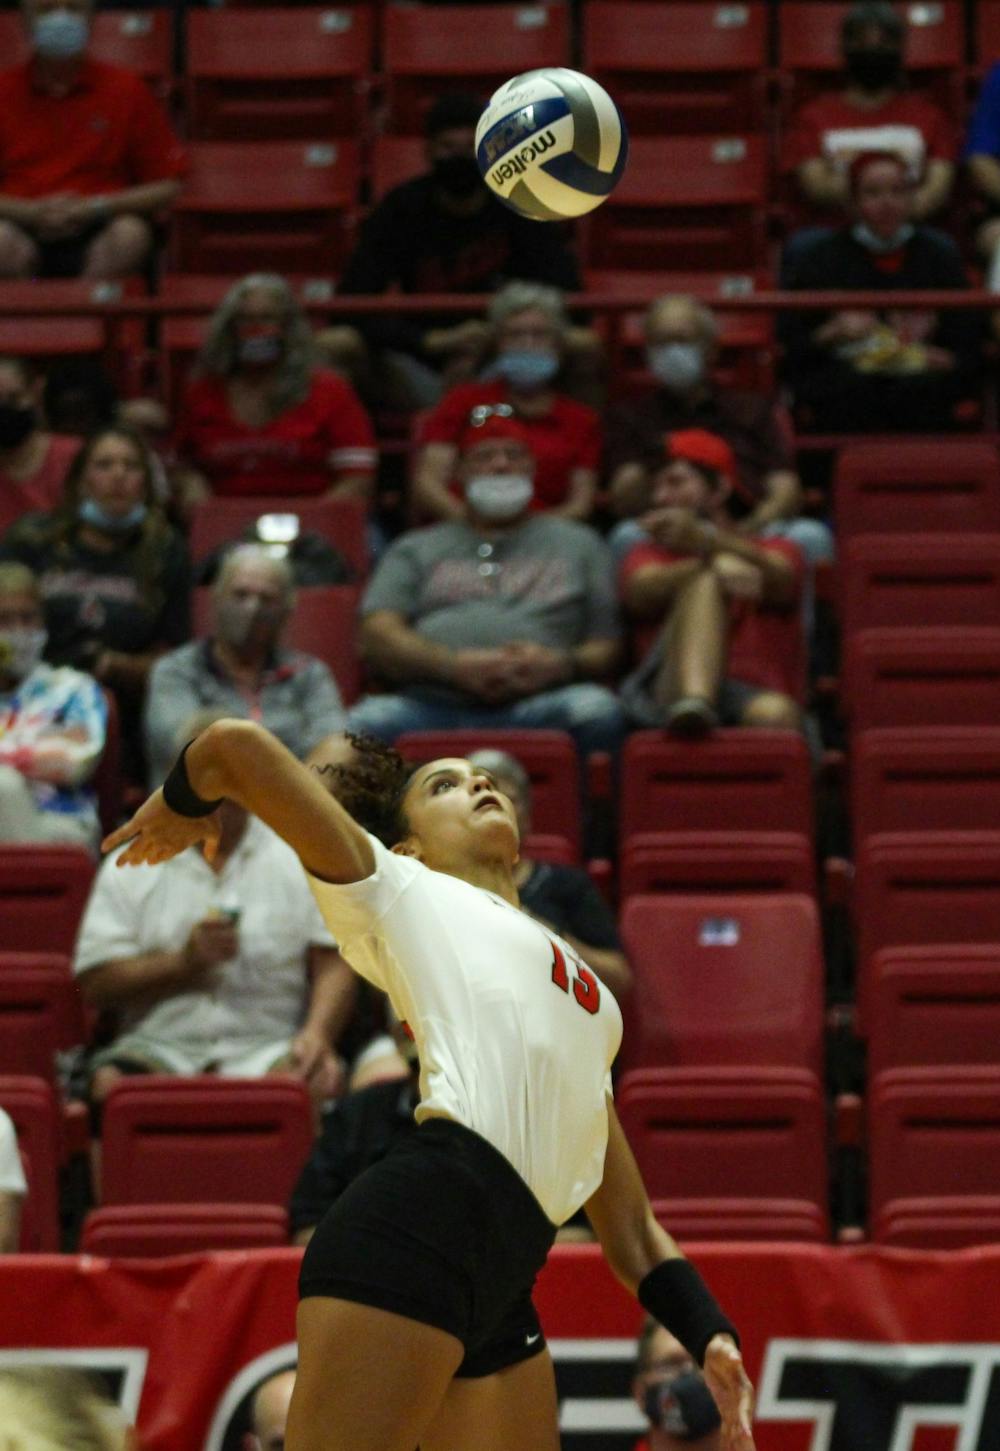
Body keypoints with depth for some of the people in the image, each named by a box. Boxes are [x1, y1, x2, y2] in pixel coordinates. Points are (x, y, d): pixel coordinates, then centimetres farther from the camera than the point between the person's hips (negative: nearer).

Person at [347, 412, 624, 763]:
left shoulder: (577, 544, 27)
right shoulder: (416, 549, 27)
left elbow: (607, 648, 17)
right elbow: (377, 637, 11)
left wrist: (562, 665, -7)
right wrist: (453, 665, -8)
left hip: (535, 703, 0)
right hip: (430, 703, 0)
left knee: (597, 710, -35)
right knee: (364, 724, -35)